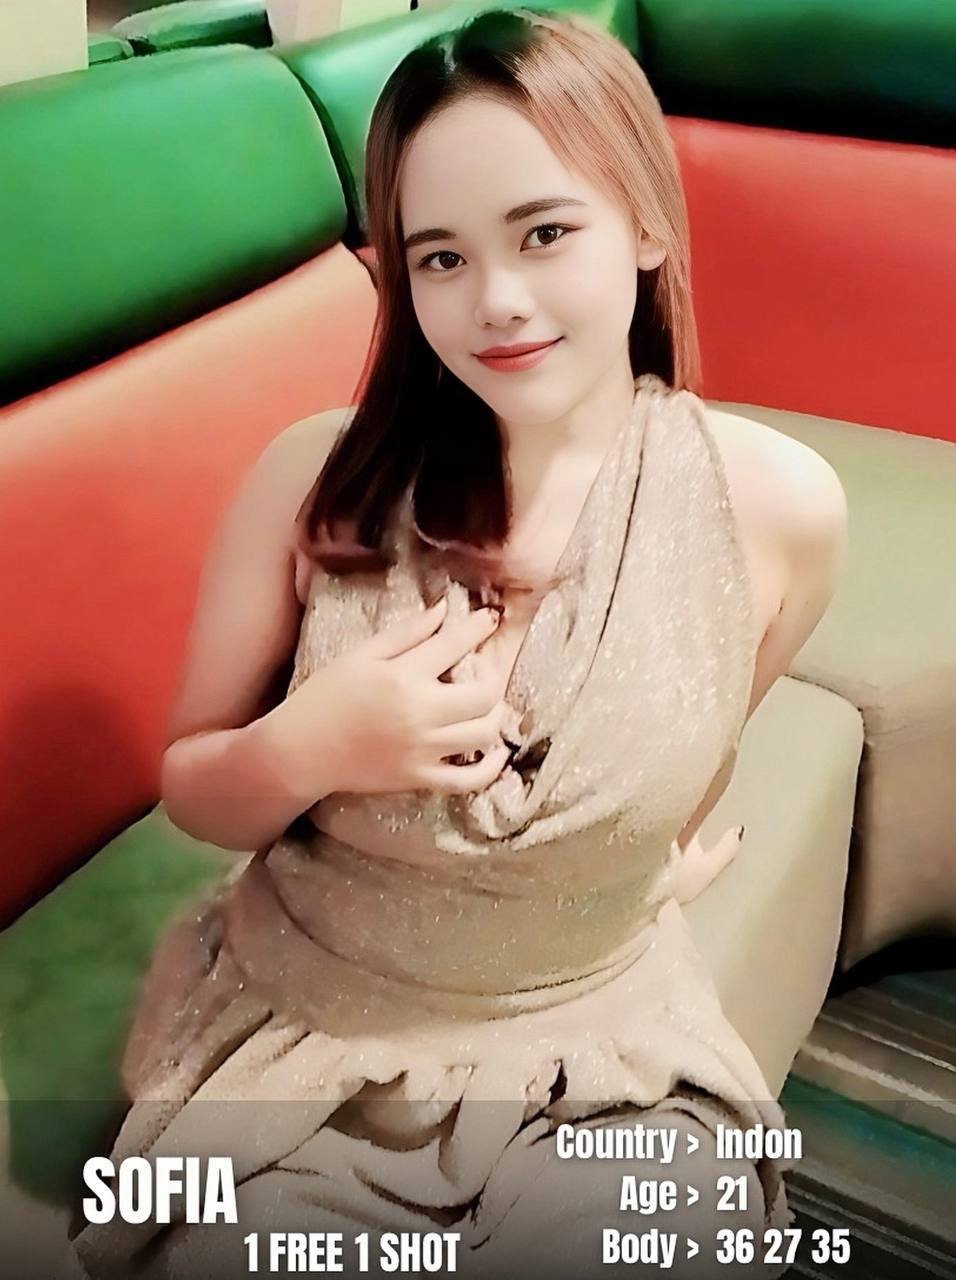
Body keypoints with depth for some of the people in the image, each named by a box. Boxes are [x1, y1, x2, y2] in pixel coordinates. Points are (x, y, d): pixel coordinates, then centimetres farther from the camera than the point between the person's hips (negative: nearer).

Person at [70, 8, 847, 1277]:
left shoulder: (780, 504, -12)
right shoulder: (316, 478, -13)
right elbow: (191, 793, -2)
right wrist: (304, 749, -19)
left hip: (600, 1048, 1)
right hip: (295, 1024, 0)